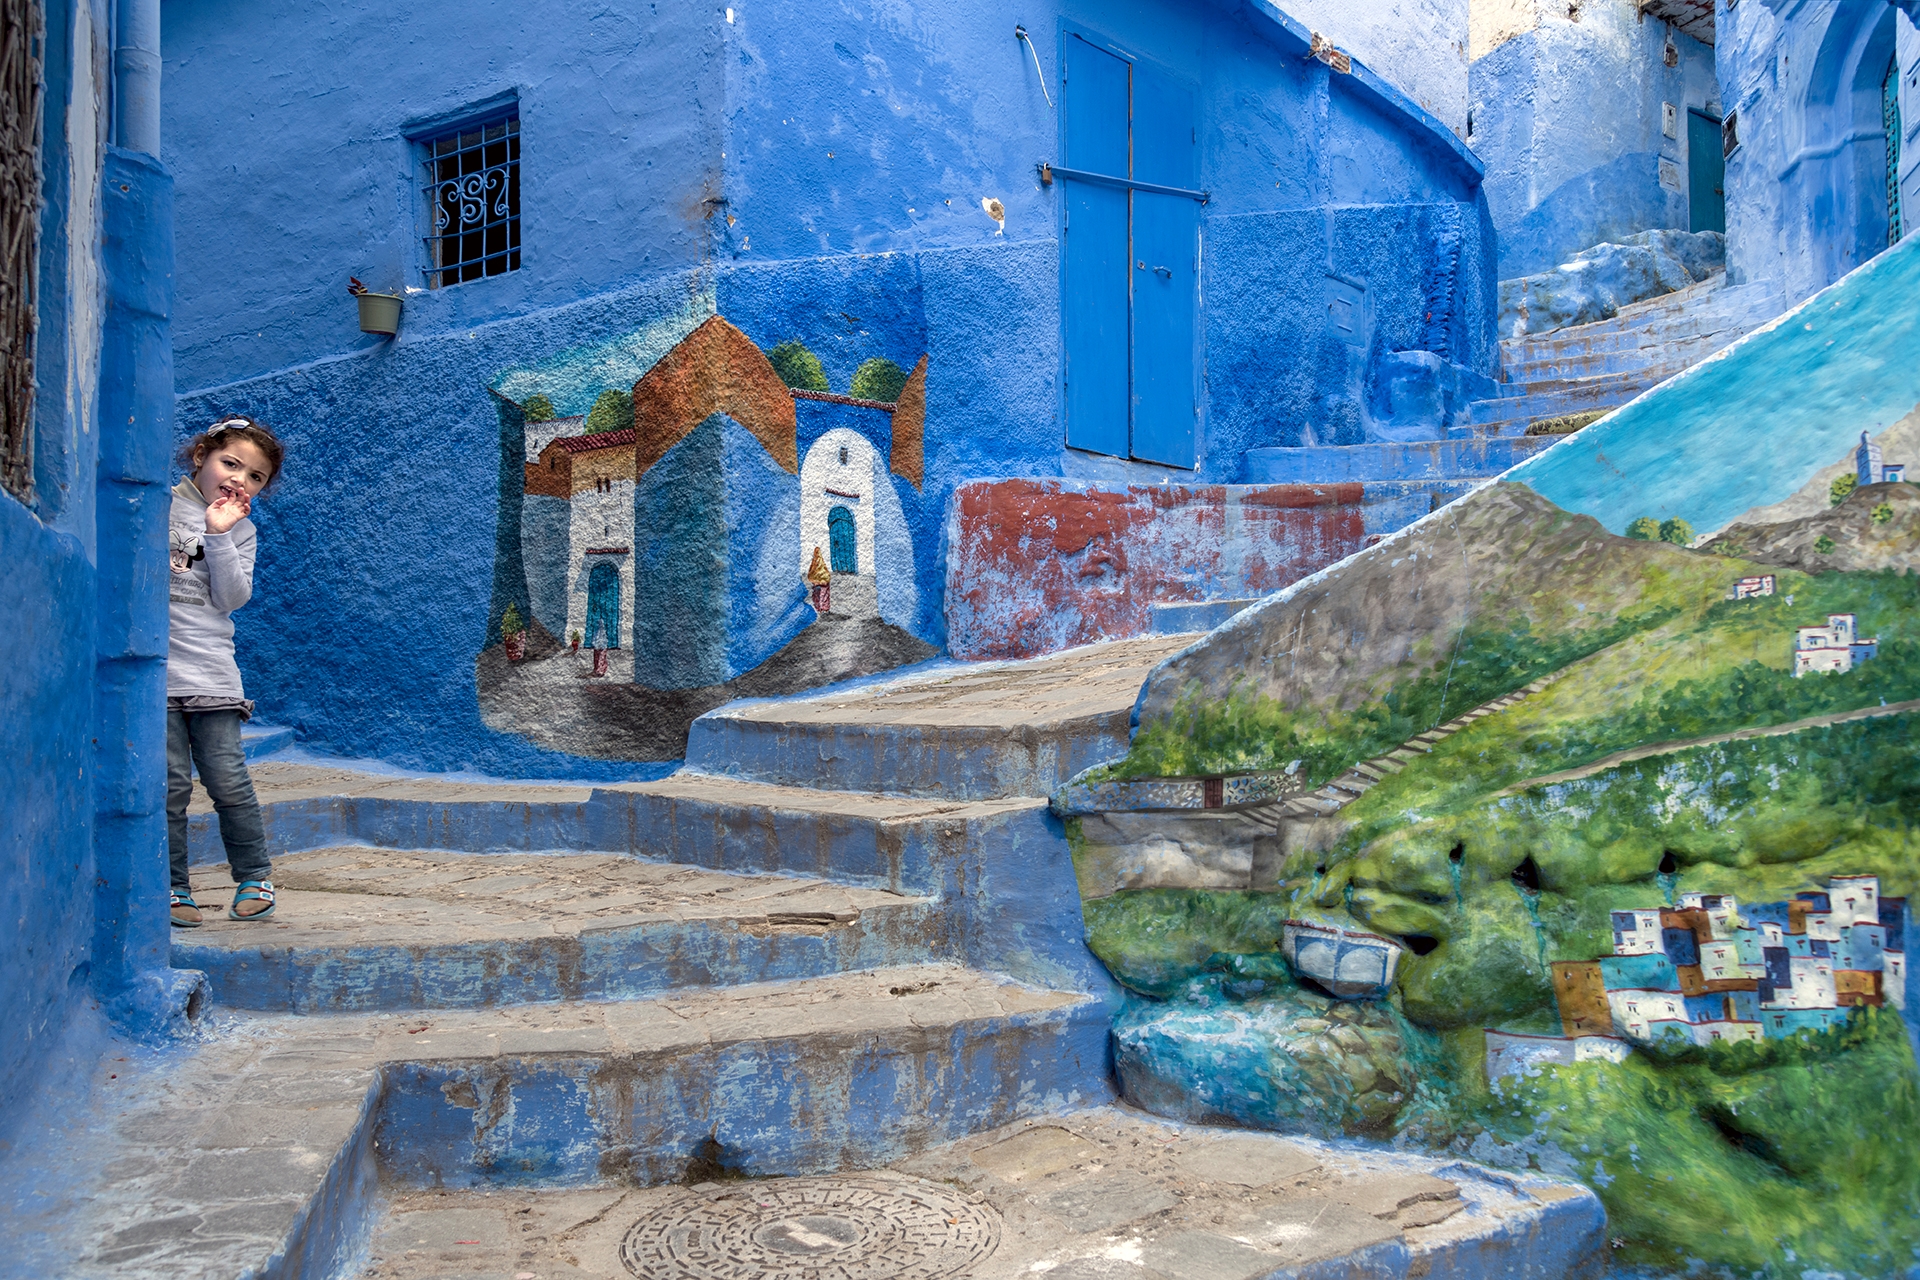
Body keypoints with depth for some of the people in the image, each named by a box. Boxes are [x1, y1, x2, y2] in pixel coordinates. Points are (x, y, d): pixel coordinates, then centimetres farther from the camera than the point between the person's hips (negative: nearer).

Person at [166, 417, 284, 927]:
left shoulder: (241, 530, 12)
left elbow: (232, 598, -3)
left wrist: (219, 535, -11)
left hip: (210, 671, 1)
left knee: (228, 780, -4)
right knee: (169, 783, -2)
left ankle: (254, 875, 12)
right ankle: (171, 886, 10)